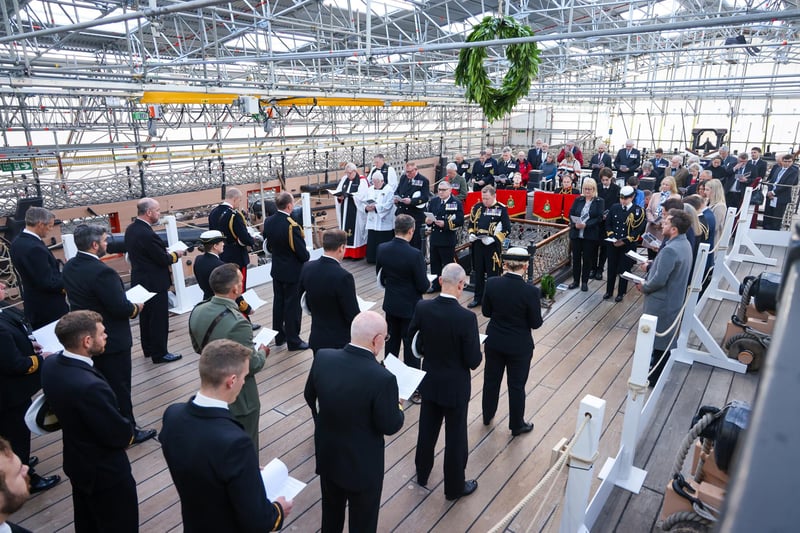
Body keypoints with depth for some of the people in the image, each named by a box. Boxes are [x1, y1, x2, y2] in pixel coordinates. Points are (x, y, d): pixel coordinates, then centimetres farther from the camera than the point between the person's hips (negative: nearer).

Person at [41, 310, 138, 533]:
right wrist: (128, 429, -3)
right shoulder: (90, 386, -38)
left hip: (76, 462, 8)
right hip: (104, 471, -8)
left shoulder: (51, 364, -11)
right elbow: (119, 436, -27)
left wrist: (121, 427, 0)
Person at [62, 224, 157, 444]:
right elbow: (121, 309, -27)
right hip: (110, 341, -9)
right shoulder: (102, 272, -28)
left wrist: (127, 305, 10)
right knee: (119, 386, 6)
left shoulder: (69, 267, 0)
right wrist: (137, 307, -6)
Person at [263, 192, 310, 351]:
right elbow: (302, 252, -21)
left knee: (278, 302, 18)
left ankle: (279, 336, 32)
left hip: (277, 270, 7)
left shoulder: (268, 222, -4)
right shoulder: (292, 226, -27)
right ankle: (293, 341, 15)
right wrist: (306, 257, 0)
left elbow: (269, 247, 8)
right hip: (293, 272, -7)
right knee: (292, 306, 4)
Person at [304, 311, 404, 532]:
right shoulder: (382, 378, -32)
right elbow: (390, 426, -19)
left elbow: (309, 396, 2)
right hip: (362, 466, -5)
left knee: (331, 513, 30)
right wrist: (398, 407, 1)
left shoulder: (322, 358, -16)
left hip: (327, 455, 5)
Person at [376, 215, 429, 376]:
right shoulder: (415, 254, -26)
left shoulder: (382, 248, -8)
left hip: (390, 303, 6)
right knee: (411, 344, 9)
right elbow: (423, 286, -18)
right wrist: (428, 283, 4)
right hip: (410, 306, -5)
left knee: (392, 340, 21)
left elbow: (380, 276, 5)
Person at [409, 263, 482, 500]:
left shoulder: (422, 308, -14)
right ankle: (455, 486, 32)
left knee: (427, 429, 23)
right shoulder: (467, 317, -27)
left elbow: (413, 341, 1)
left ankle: (422, 473, 44)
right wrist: (477, 348, 1)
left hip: (429, 381, 5)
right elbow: (473, 361, -20)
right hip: (455, 386, -4)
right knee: (456, 436, 14)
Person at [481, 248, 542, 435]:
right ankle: (517, 425, 33)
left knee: (491, 379, 22)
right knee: (516, 385, 14)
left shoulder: (492, 283, -14)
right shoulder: (531, 291, -24)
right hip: (519, 346, -3)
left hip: (494, 342, 3)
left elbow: (486, 312, -2)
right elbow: (536, 323, -14)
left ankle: (487, 415, 43)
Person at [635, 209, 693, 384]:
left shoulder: (670, 250, -29)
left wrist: (643, 287, -10)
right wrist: (651, 265, 3)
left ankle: (654, 378, 19)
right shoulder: (684, 244, 3)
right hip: (673, 299, 9)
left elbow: (659, 280, -27)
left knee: (658, 341, 5)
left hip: (662, 302, -9)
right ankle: (658, 369, 37)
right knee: (664, 340, 22)